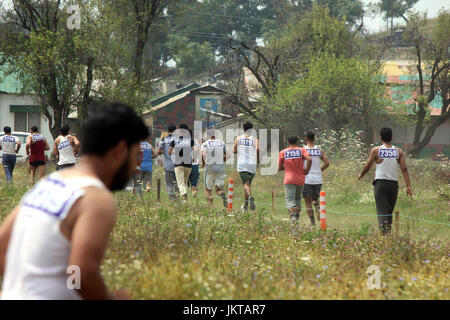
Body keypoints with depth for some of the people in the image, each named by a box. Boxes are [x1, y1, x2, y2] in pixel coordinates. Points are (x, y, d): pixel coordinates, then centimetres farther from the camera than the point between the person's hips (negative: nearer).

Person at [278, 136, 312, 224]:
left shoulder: (282, 152, 3)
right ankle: (297, 216, 15)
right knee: (298, 198, 22)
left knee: (290, 200, -6)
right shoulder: (302, 150, 2)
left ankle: (292, 216, -30)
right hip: (300, 180, 2)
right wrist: (307, 170, -1)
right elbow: (309, 159, -16)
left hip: (289, 180, -2)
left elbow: (279, 168, 5)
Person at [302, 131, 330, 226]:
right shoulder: (320, 150, 4)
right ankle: (318, 207, -10)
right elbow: (327, 163, 1)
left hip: (307, 178, -3)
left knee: (308, 202, 4)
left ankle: (313, 222, -3)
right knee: (315, 199, 22)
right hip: (318, 179, 3)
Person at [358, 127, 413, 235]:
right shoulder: (399, 151, 5)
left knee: (382, 210, -7)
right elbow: (404, 169, -2)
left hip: (380, 183, -3)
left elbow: (367, 167, 2)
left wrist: (360, 175, 22)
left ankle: (384, 232, -23)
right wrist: (408, 186, -4)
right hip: (394, 184, 3)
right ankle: (389, 232, 19)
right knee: (390, 212, 15)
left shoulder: (376, 150, -3)